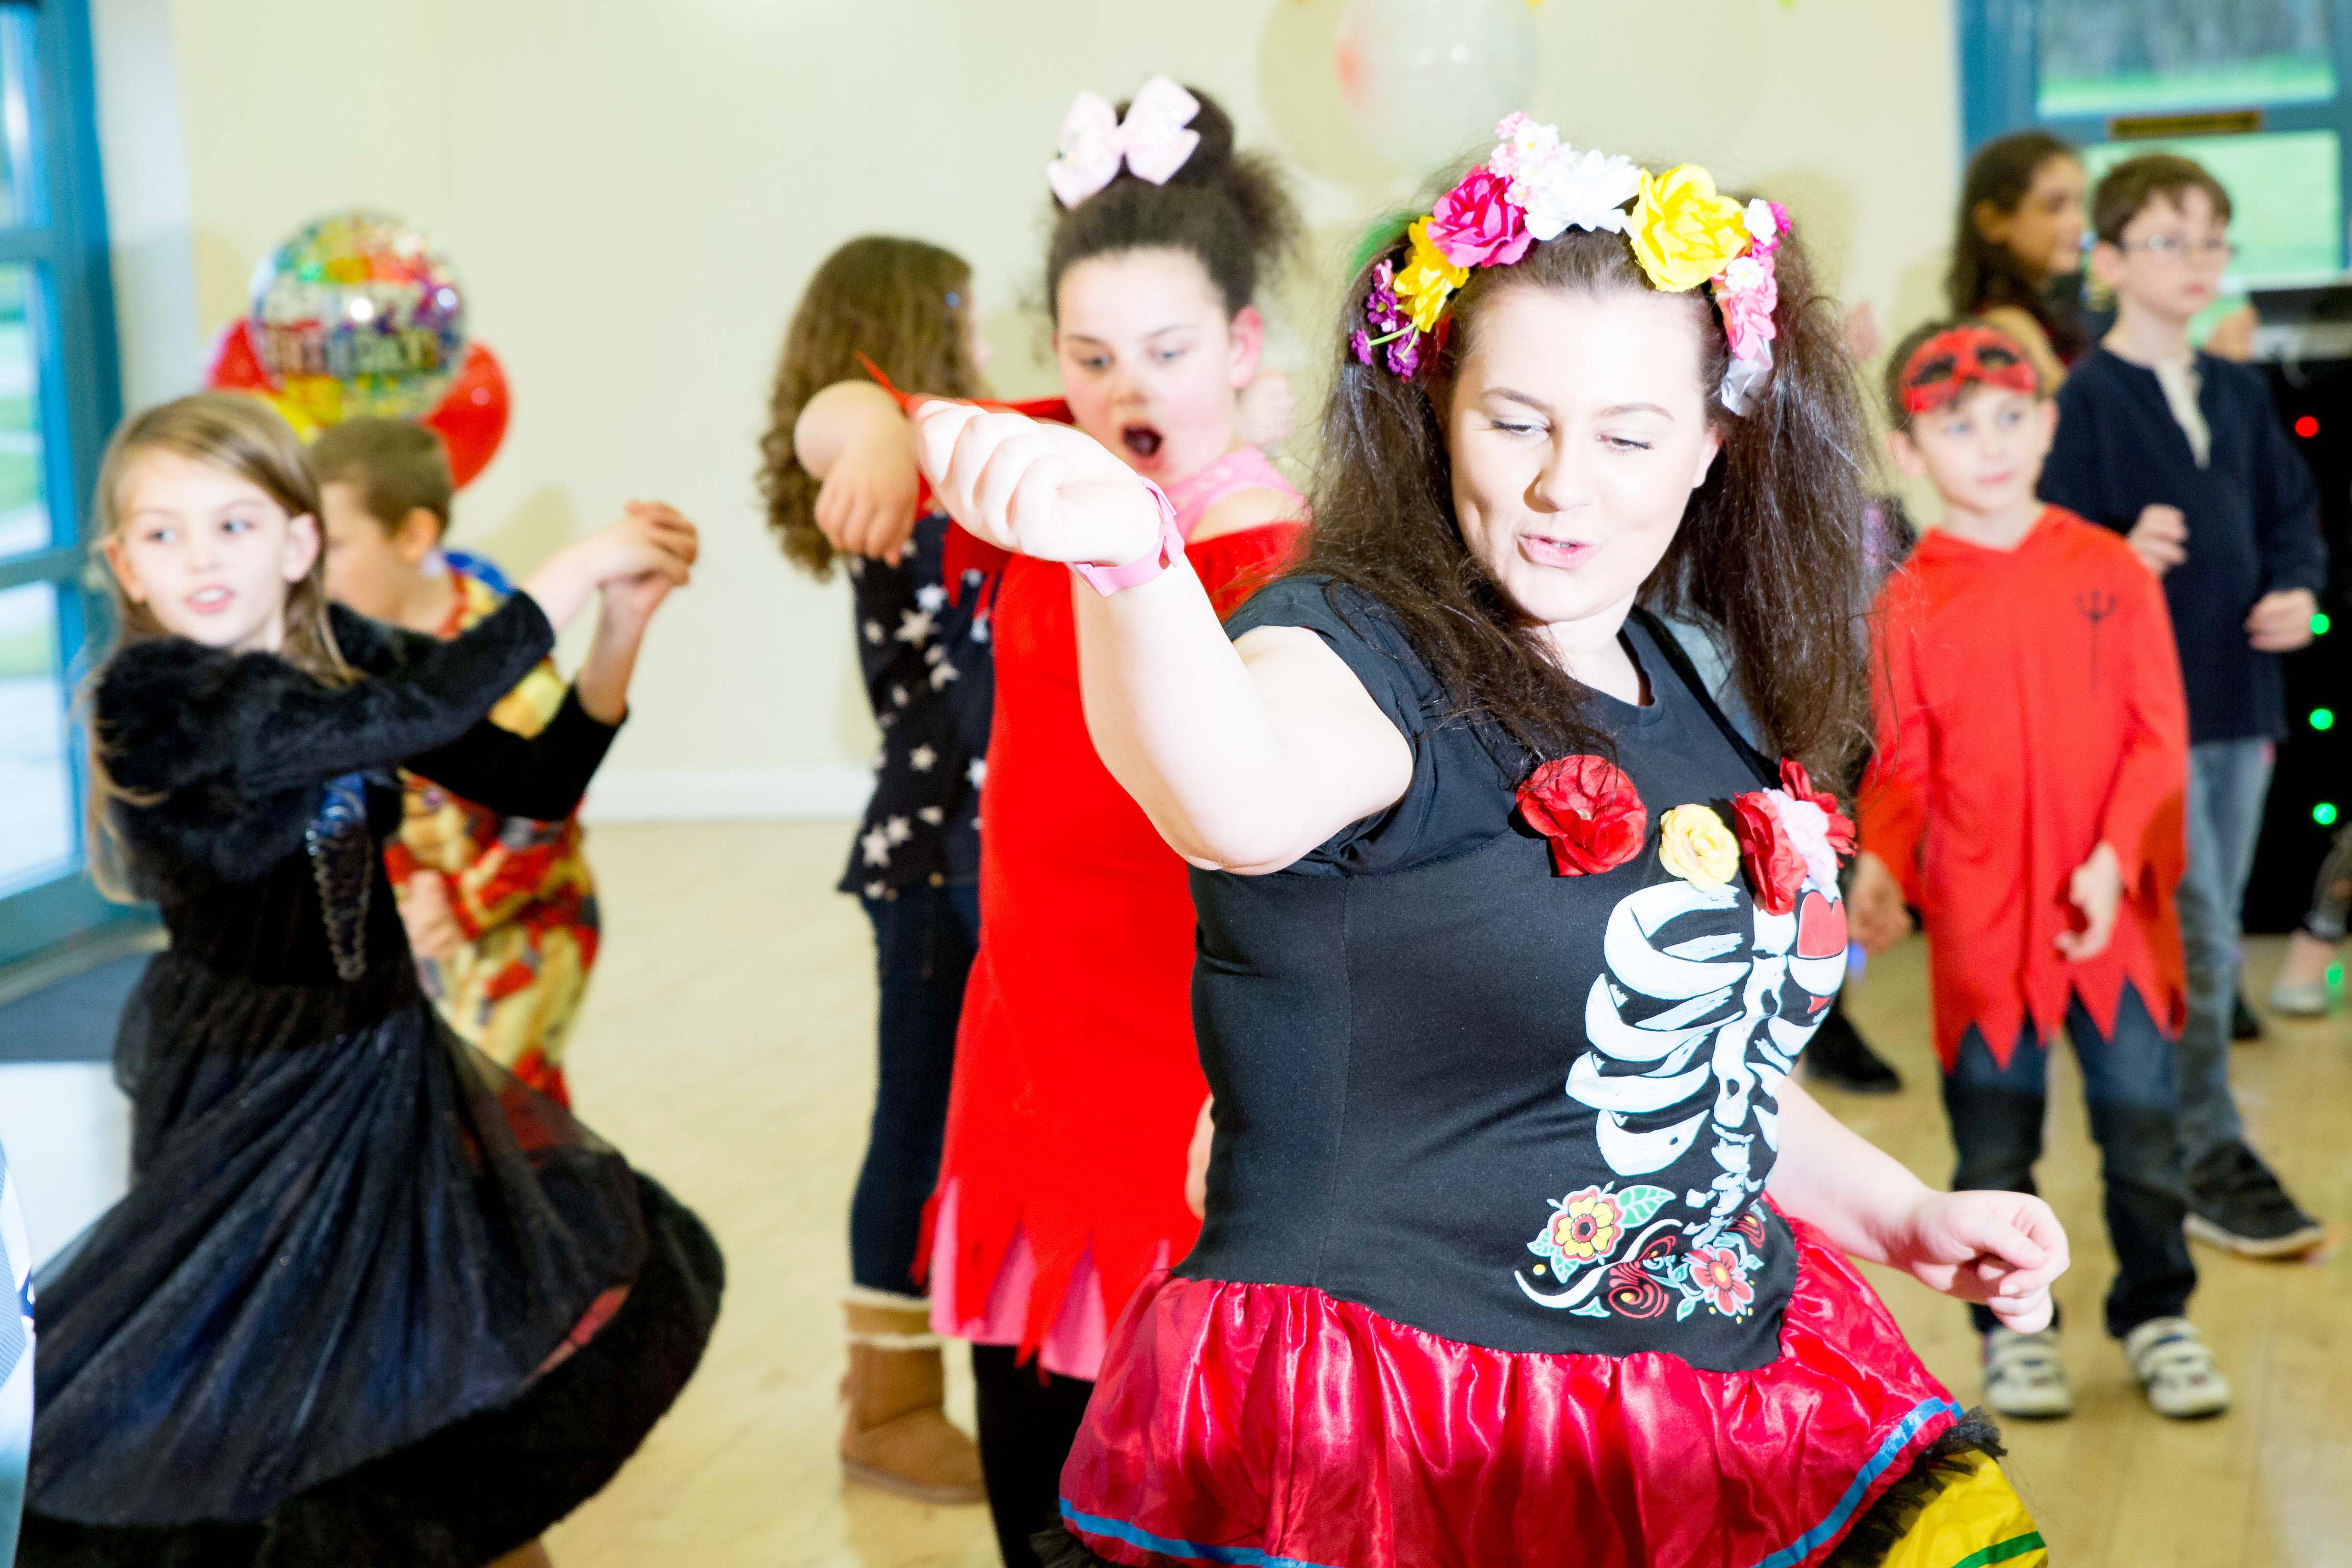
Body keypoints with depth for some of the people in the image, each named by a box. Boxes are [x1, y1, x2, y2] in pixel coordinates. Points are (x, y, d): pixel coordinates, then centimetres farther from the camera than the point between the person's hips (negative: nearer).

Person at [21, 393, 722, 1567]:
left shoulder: (345, 655, -1)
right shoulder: (154, 698, -22)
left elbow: (536, 780, 0)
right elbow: (413, 714, -33)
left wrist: (623, 626, -13)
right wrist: (577, 571, -27)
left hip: (381, 1061, 7)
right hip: (253, 1095, -7)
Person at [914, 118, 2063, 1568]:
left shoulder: (1677, 694, 7)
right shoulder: (1357, 648, -16)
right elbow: (1241, 806, -42)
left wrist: (1902, 1212, 16)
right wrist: (1129, 554, -60)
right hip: (1378, 1441, -7)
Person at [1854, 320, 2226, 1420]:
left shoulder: (2110, 571, 0)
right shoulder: (1910, 604, 0)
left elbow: (2159, 737, -2)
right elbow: (1901, 768, 2)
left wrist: (2115, 860, -13)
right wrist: (1882, 869, -15)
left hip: (2117, 912, 0)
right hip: (1980, 922, 0)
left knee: (2142, 1128, 7)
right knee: (1994, 1146, 8)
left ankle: (2158, 1315, 25)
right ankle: (2013, 1327, 24)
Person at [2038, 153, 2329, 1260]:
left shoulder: (2239, 394, 12)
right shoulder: (2086, 399, -8)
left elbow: (2292, 516, 19)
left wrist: (2299, 592, 1)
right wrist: (2123, 558, -31)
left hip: (2240, 702, 7)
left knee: (2206, 939, 14)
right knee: (2198, 941, -8)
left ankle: (2164, 1131, 27)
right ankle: (2210, 1163, 0)